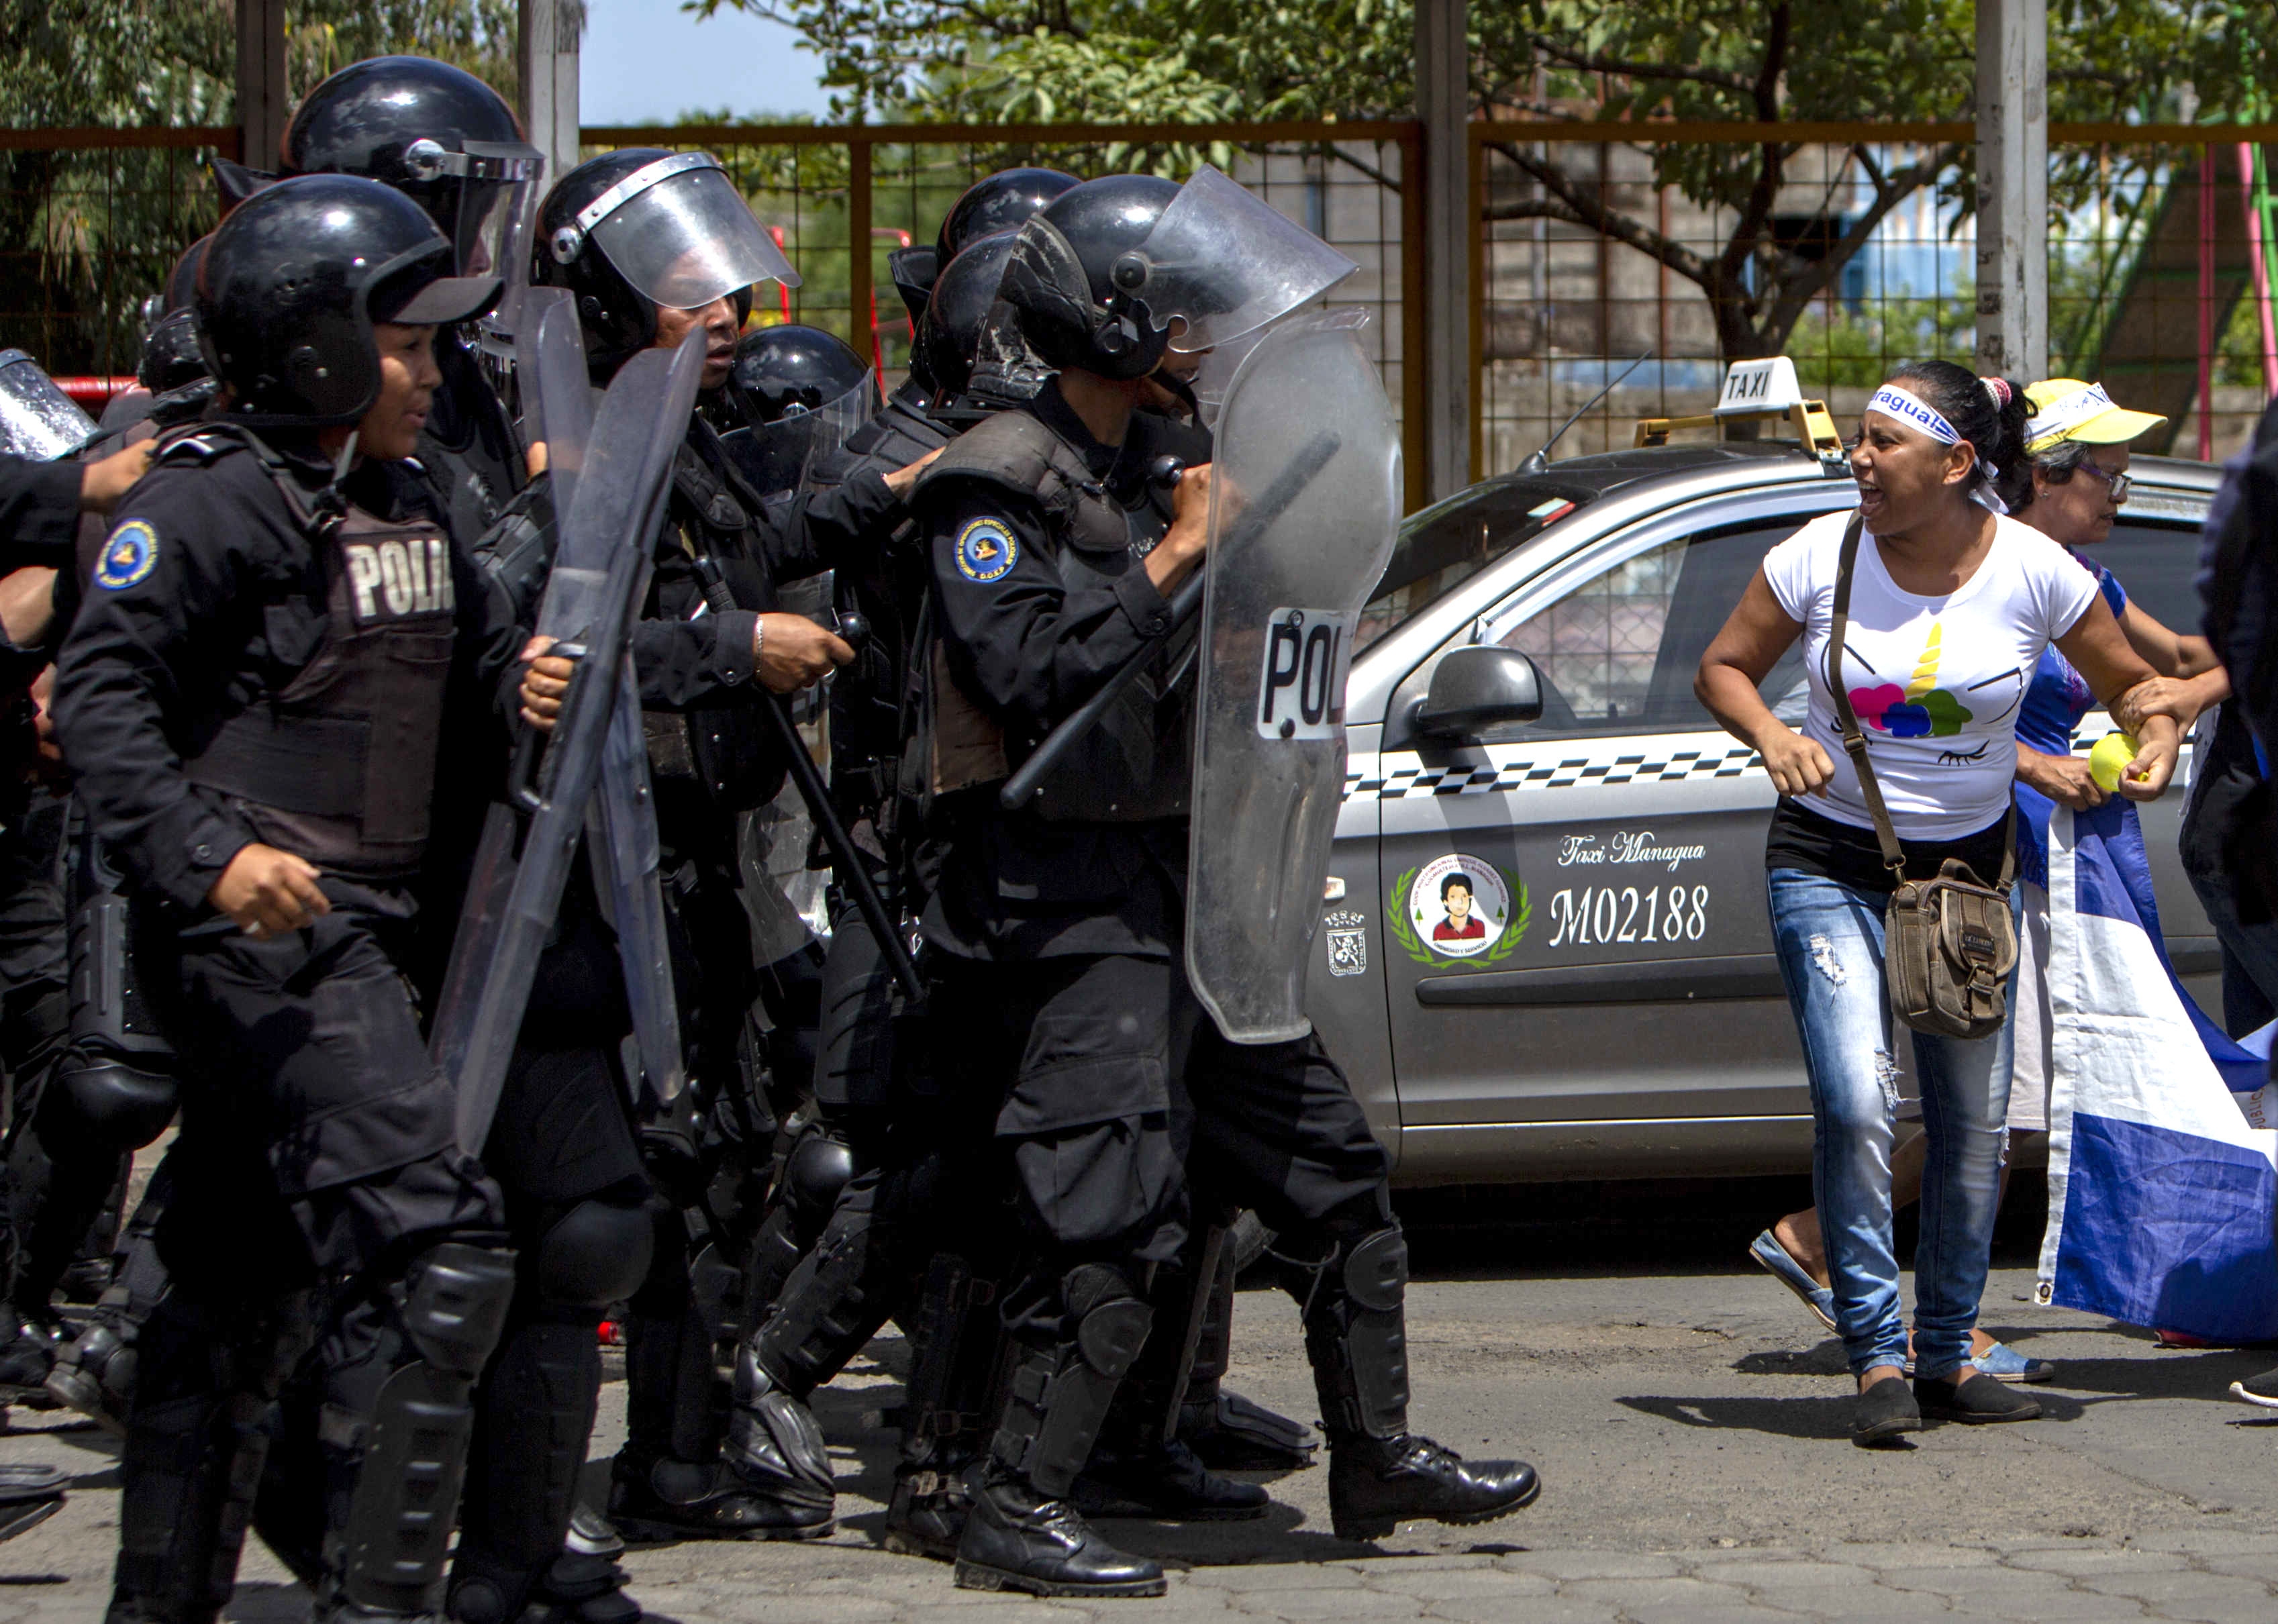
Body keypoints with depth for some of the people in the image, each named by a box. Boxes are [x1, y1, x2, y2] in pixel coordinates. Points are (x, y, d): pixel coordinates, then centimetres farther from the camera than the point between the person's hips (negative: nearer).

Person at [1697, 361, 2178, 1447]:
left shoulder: (2034, 572, -7)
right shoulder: (1821, 555, -8)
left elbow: (2132, 683, 5)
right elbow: (1723, 667, 3)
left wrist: (2156, 742, -17)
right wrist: (1772, 737, -17)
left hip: (1967, 867, 2)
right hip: (1829, 866, -2)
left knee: (1972, 1125, 5)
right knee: (1856, 1102, -18)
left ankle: (1946, 1356, 22)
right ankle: (1877, 1359, -11)